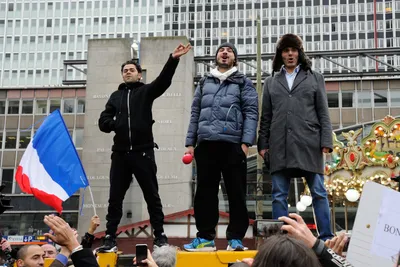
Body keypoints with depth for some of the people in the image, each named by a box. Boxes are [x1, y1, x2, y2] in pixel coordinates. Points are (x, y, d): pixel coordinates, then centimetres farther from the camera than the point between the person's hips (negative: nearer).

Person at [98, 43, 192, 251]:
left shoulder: (146, 91, 7)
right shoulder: (116, 96, 16)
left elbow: (164, 80, -11)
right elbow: (103, 122, 10)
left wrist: (173, 59, -26)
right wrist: (116, 123, -12)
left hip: (143, 153, -3)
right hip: (120, 154, 3)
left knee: (152, 196, 3)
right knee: (115, 198, 5)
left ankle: (160, 236, 10)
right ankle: (110, 238, 11)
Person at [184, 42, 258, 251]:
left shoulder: (244, 83, 9)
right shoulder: (204, 83, 19)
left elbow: (251, 113, 0)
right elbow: (195, 114, 17)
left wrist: (246, 142, -12)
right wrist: (190, 143, 8)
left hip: (232, 144, -3)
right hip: (206, 144, 3)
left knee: (236, 193, 0)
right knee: (205, 192, 5)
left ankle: (235, 238, 6)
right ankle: (205, 237, 12)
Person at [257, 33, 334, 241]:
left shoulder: (314, 78, 14)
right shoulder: (271, 82, 18)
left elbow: (323, 113, 8)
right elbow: (266, 117, 16)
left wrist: (326, 142, -2)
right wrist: (263, 144, 7)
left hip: (308, 144, -1)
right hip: (280, 146, 2)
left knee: (319, 193, -1)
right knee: (279, 195, 1)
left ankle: (326, 238, 3)